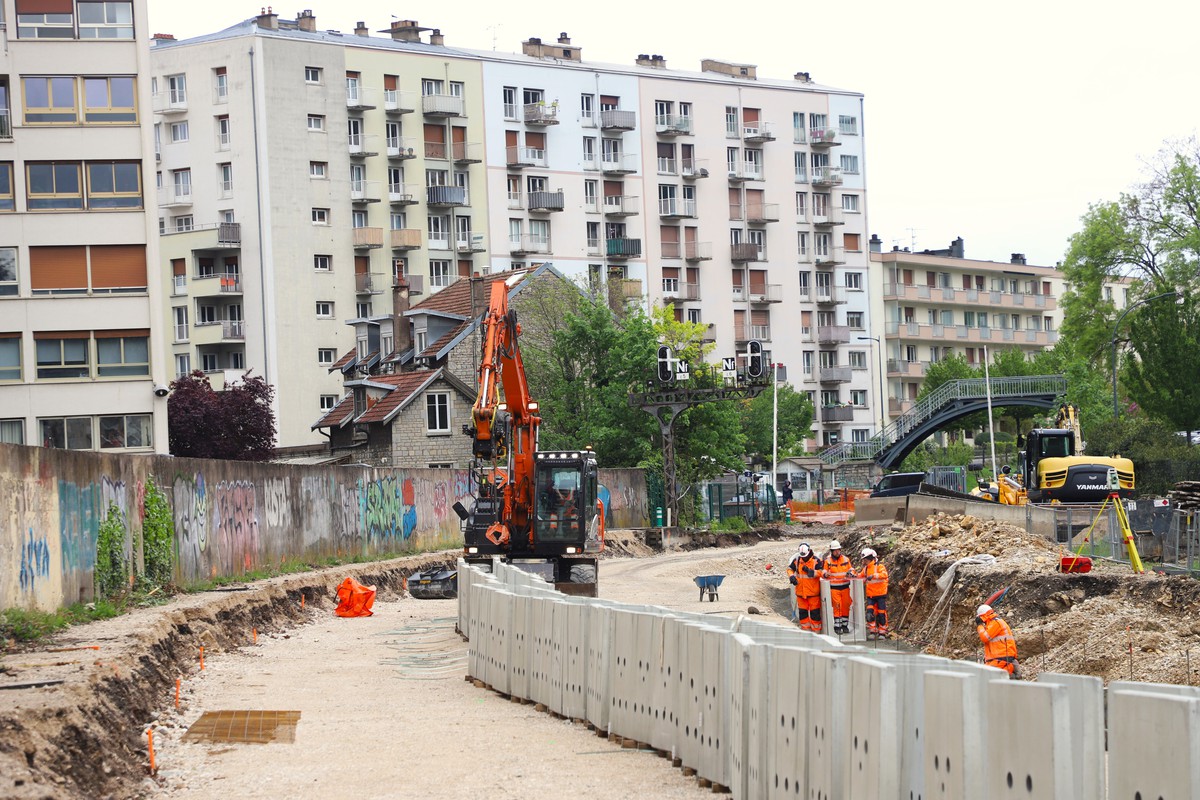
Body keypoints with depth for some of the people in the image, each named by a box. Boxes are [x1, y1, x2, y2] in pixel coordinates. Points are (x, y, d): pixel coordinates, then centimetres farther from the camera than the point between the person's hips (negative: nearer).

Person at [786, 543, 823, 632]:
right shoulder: (797, 560, 2)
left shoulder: (816, 560, -10)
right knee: (802, 611, 10)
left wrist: (809, 571, -27)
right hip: (800, 591, 4)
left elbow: (820, 572, -16)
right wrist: (791, 576, -6)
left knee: (814, 612, 1)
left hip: (813, 592, -4)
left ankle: (816, 631, 11)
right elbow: (790, 569, 13)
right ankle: (806, 629, 22)